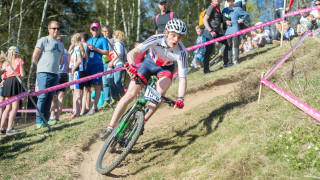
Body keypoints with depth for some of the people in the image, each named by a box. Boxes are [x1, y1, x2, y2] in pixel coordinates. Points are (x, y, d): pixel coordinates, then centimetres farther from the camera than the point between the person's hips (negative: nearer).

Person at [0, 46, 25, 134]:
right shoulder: (19, 61, 6)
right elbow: (22, 74, -1)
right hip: (16, 81, -5)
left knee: (8, 108, 9)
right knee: (15, 107, -7)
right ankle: (9, 128, -15)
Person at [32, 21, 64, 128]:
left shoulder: (60, 44, 19)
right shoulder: (43, 41, -1)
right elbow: (35, 57, -4)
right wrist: (42, 67, 8)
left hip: (55, 74, 6)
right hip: (44, 73, -6)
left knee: (50, 97, 7)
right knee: (42, 96, -9)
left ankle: (46, 119, 12)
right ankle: (39, 121, -5)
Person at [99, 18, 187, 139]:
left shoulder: (181, 52, -31)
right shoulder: (157, 39, -34)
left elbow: (182, 78, -32)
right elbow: (132, 53, -41)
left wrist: (180, 98, -47)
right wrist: (132, 66, -63)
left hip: (166, 68, 0)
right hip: (150, 63, 0)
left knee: (160, 93, -31)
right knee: (129, 95, -10)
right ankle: (110, 128, -1)